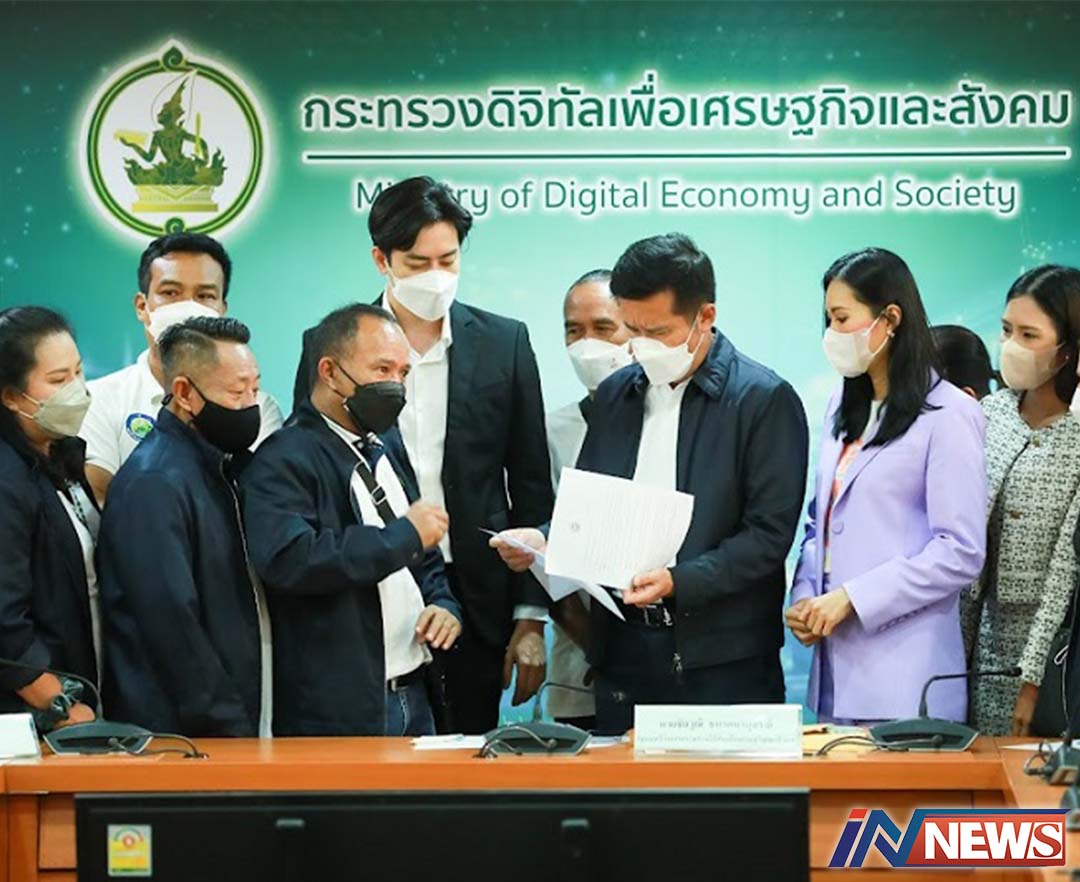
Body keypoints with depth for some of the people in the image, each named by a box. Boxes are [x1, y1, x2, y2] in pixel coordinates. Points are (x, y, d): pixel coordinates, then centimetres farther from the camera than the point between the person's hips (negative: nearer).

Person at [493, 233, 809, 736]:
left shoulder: (766, 400, -6)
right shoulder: (614, 396, 13)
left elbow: (769, 534, -11)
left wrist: (679, 581, -22)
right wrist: (543, 542, -2)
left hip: (723, 661, -5)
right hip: (624, 653, 5)